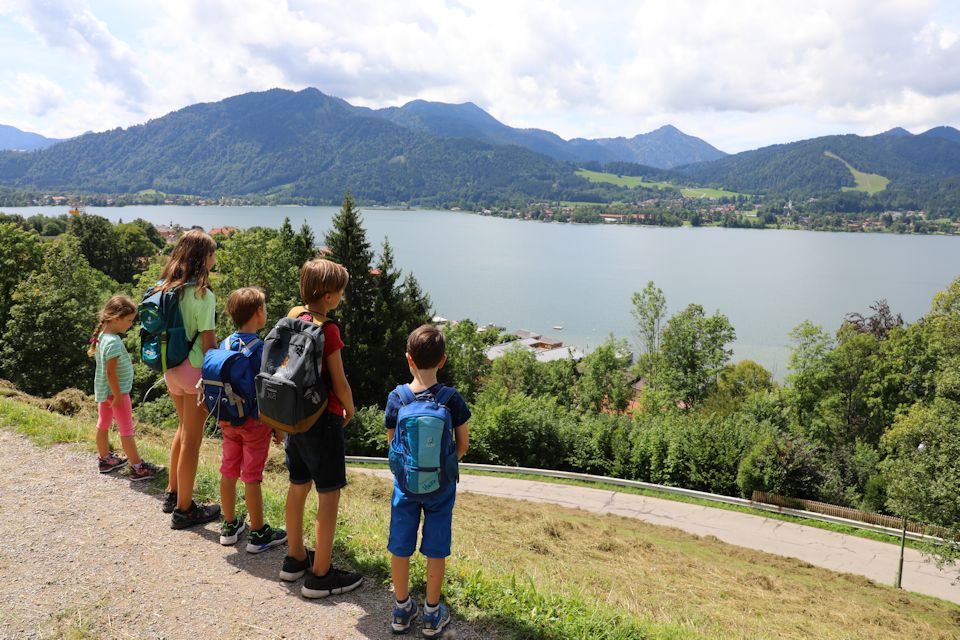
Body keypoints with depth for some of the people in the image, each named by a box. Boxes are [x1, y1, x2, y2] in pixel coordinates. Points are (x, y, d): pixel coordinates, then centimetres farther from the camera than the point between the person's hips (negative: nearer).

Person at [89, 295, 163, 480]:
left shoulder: (103, 336, 3)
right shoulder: (113, 342, -25)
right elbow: (111, 372, -26)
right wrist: (118, 396, -21)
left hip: (103, 389, 10)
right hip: (116, 390, -9)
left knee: (103, 425, 20)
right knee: (126, 430, -2)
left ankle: (105, 459, 35)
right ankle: (138, 468, 5)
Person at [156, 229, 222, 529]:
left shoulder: (165, 287, 5)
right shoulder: (202, 295, -18)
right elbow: (208, 342, -17)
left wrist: (167, 367, 18)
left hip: (171, 368, 8)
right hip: (194, 370, -8)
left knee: (184, 429, 25)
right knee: (192, 439, 4)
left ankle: (172, 493, 37)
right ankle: (184, 509, 16)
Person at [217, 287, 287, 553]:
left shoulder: (225, 344, 2)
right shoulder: (262, 348, -18)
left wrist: (223, 417, 19)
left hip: (228, 419, 6)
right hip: (255, 421, -6)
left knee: (228, 472, 15)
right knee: (252, 476, 1)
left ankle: (229, 526, 29)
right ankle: (258, 534, 13)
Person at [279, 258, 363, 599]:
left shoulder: (293, 316, 2)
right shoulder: (328, 329, -20)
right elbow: (339, 382, -16)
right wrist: (349, 410, 3)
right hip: (322, 419, -8)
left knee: (298, 486, 19)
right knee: (329, 494, 2)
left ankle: (295, 559, 34)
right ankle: (320, 575, 10)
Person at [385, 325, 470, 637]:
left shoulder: (396, 398, -12)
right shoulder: (452, 400, -15)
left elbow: (392, 442, -1)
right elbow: (463, 445, -6)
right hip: (441, 485, -1)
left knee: (400, 548, 15)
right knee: (436, 550, 12)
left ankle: (402, 610, 30)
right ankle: (432, 615, 25)